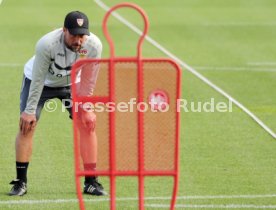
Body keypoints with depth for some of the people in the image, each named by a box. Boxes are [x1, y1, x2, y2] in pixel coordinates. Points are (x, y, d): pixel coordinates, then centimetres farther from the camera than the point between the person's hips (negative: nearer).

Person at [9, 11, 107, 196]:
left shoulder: (94, 45, -29)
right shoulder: (47, 44, -37)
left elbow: (89, 79, -15)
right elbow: (38, 79, -28)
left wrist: (84, 105, -13)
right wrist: (30, 110, -25)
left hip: (71, 83, 3)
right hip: (40, 81, -3)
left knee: (88, 122, -9)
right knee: (27, 123, -14)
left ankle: (91, 182, -1)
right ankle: (21, 182, -3)